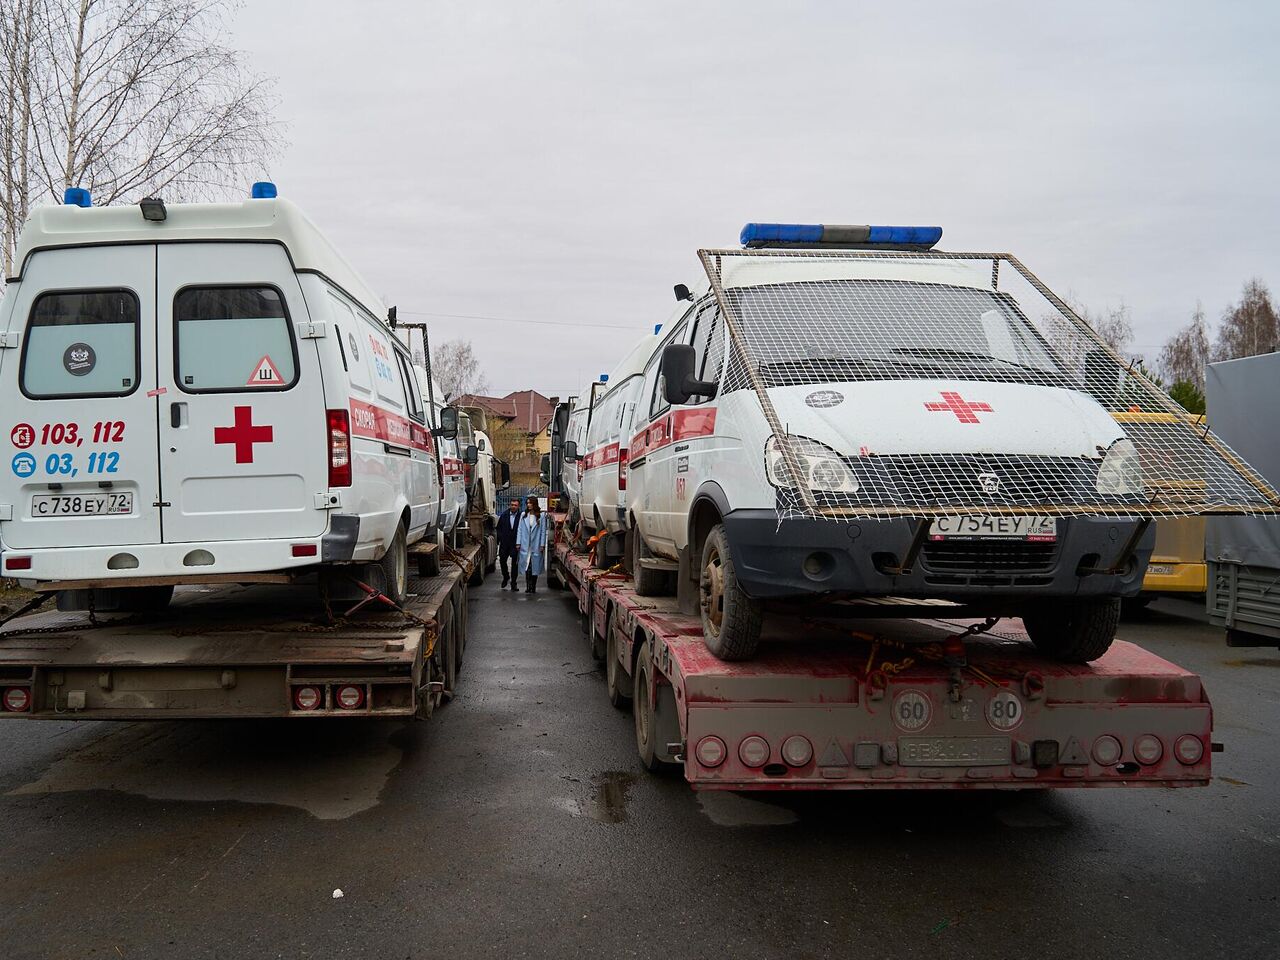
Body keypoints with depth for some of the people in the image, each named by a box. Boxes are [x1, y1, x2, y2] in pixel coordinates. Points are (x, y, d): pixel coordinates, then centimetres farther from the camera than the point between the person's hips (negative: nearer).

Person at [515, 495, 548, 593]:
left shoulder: (541, 517, -1)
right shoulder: (524, 515, 6)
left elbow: (543, 531, 0)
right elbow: (520, 529, 7)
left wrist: (542, 545, -5)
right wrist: (518, 543, 2)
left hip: (536, 546, -2)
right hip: (525, 546, 2)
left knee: (535, 567, 3)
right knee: (527, 568, 1)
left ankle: (533, 587, 10)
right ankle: (528, 586, 6)